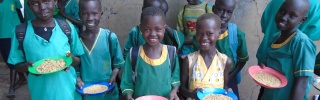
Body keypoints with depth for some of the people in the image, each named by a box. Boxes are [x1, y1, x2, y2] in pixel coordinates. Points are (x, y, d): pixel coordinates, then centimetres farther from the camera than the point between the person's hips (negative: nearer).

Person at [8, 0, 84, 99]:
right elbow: (16, 65, 2)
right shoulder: (20, 32, -7)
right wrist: (27, 66, -19)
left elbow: (79, 60, 2)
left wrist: (72, 59, -20)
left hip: (68, 91, 1)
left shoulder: (68, 28, -6)